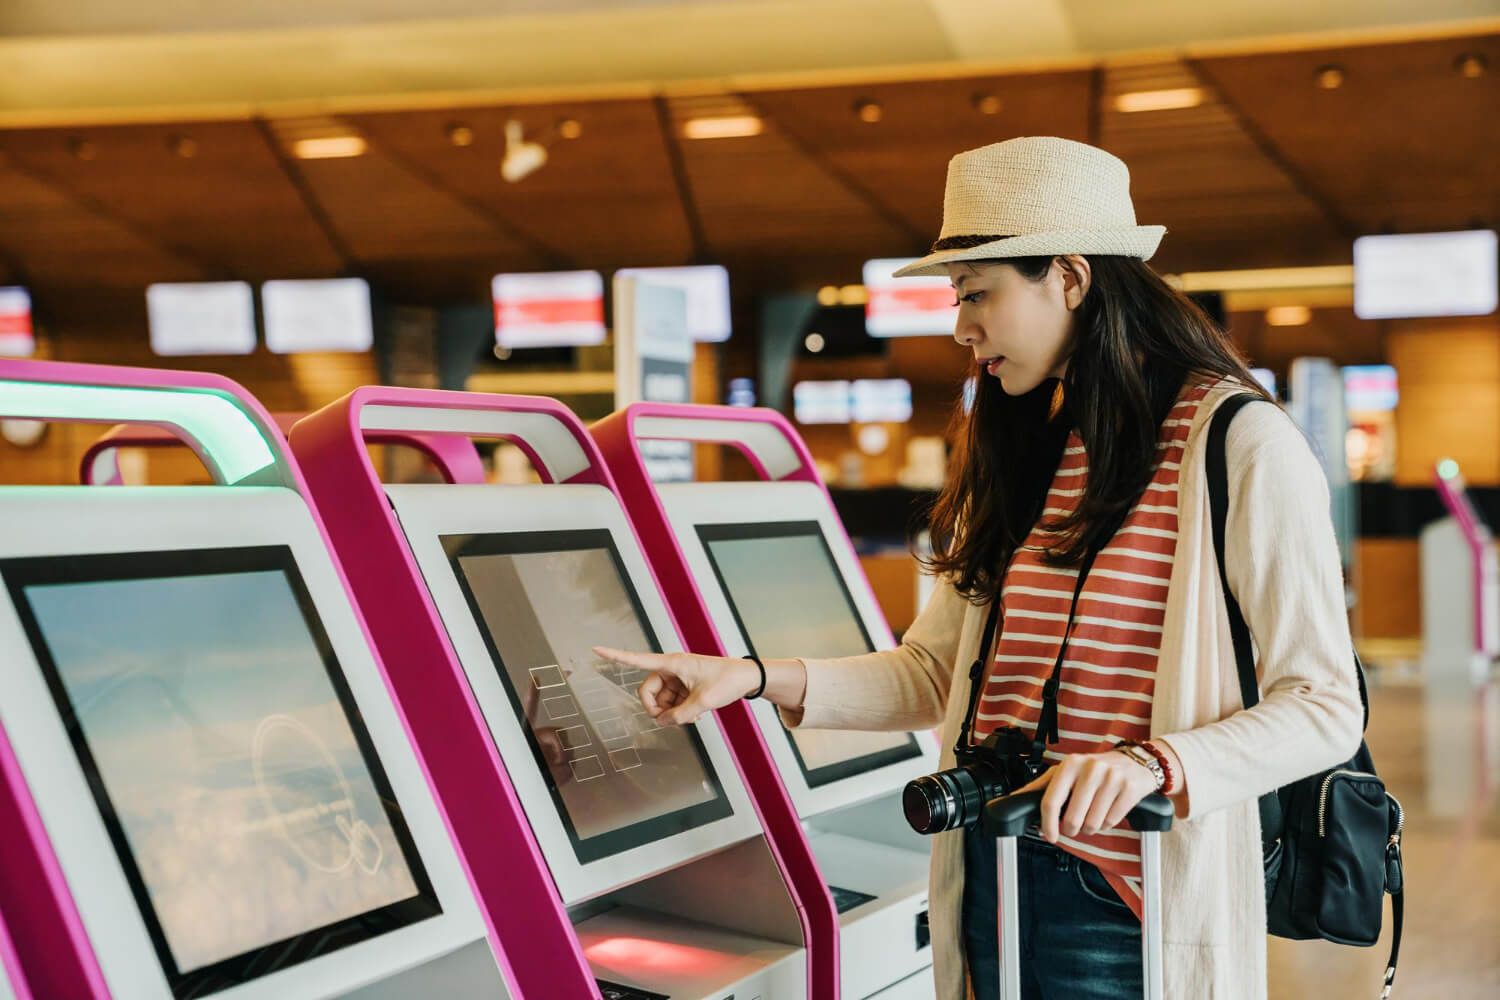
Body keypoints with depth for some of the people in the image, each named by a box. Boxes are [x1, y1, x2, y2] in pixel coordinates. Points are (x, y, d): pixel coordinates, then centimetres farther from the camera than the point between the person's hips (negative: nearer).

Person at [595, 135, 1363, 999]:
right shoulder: (1023, 452, 12)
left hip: (1129, 908, -6)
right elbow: (934, 674, 13)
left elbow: (1324, 708, -12)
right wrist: (759, 678, 3)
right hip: (990, 885, 6)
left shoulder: (1240, 443, -10)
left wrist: (1153, 764, -27)